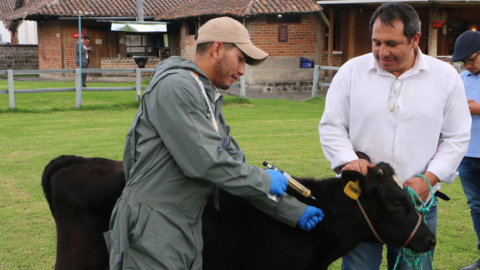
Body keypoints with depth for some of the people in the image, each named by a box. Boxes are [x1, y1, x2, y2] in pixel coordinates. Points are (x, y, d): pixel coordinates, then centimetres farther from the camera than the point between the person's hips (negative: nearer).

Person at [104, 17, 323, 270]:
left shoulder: (210, 100, 18)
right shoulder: (175, 86, -14)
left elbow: (234, 162, 20)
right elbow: (203, 161, -21)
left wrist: (295, 212, 18)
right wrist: (264, 181, -9)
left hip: (188, 234, 9)